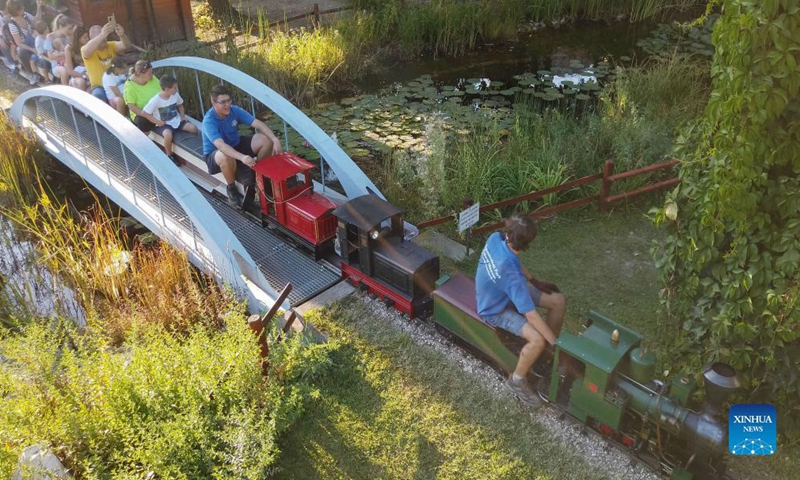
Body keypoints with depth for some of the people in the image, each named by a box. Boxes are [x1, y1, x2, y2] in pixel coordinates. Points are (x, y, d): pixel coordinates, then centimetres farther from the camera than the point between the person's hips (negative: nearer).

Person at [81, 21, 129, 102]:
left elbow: (125, 46, -15)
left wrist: (122, 35, -41)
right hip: (99, 87, -3)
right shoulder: (85, 49, -6)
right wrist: (102, 35, -49)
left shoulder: (111, 46, 5)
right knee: (99, 95, -36)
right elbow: (88, 50, -32)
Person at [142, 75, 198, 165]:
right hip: (163, 124, -5)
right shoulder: (156, 100, -18)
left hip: (177, 121, 5)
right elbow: (144, 113, -13)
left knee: (193, 128, -17)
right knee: (168, 134, -36)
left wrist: (182, 116, 3)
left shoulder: (176, 95, -4)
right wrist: (157, 122, -17)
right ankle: (170, 155, -11)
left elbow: (180, 105, 18)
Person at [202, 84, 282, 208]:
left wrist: (275, 140, -32)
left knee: (266, 140, -14)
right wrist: (242, 157, -58)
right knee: (226, 157, -43)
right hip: (215, 153, -6)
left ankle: (257, 176, 5)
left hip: (236, 145, 6)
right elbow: (220, 145, -44)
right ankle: (232, 189, -14)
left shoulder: (234, 110, -13)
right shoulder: (209, 120, -29)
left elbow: (258, 124, -17)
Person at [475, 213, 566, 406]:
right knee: (538, 340, -27)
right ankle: (517, 380, 3)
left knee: (558, 300, 4)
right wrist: (557, 345, -27)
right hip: (496, 309, -8)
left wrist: (535, 281, 6)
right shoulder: (511, 275, -40)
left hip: (506, 292, 8)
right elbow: (531, 315, -35)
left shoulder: (495, 238, -19)